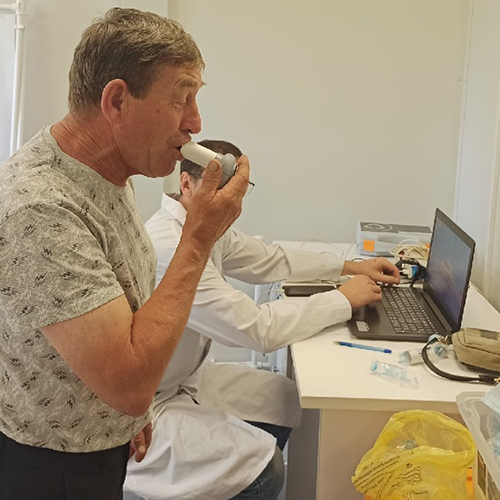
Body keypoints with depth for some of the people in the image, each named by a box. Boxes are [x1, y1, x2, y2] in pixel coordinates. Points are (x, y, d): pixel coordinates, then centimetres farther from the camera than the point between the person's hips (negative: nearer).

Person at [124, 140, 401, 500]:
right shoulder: (168, 246, -30)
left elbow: (271, 261, 15)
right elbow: (256, 328, -29)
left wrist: (350, 267, 9)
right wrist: (344, 299, -18)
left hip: (185, 378, 10)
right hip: (144, 407, -10)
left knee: (283, 398, 13)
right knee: (262, 463, -20)